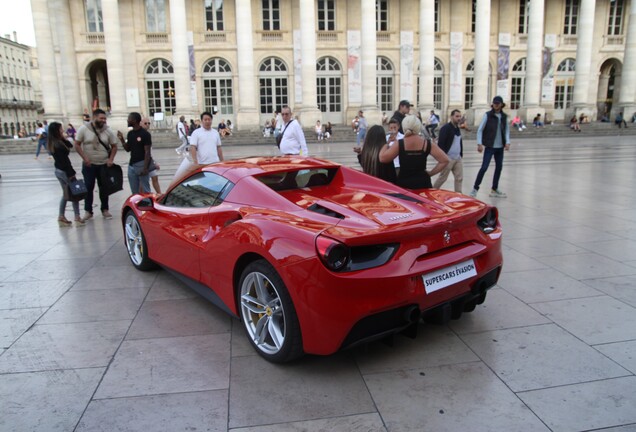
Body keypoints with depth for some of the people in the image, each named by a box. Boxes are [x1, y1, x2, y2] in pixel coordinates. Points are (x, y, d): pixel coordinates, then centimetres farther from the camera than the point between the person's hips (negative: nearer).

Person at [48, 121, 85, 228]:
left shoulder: (52, 143, 6)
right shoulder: (59, 145, -21)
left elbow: (70, 145, 8)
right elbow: (65, 161, -22)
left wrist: (63, 138, -4)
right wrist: (71, 174, -19)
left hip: (58, 171, 9)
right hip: (65, 171, -9)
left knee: (66, 194, 18)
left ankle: (61, 217, 20)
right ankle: (77, 218, 3)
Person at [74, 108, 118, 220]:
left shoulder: (108, 131, -3)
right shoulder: (84, 129, -7)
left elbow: (114, 146, 4)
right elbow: (77, 145, -3)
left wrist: (111, 159, -8)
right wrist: (84, 158, -14)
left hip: (104, 165, 1)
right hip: (89, 165, -1)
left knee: (104, 188, 8)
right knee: (88, 188, 3)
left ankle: (105, 210, 21)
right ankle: (88, 211, 12)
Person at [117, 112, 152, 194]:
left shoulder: (145, 134, -9)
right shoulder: (130, 133, 12)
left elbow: (147, 152, -12)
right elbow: (128, 149, 18)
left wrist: (145, 167, -18)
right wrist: (122, 139, 4)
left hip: (141, 164, -7)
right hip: (131, 165, 7)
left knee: (145, 191, -3)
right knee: (134, 191, 12)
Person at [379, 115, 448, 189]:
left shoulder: (399, 144, -8)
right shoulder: (427, 144, -2)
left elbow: (382, 158, -6)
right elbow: (444, 160, -2)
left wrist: (386, 144, 11)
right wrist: (431, 173, 6)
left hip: (403, 184, -1)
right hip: (422, 184, 1)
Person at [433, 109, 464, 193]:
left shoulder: (458, 129, 15)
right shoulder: (445, 128, -12)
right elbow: (440, 144, -18)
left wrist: (461, 154, 16)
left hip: (458, 158, 8)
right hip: (448, 158, -8)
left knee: (459, 178, 5)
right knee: (442, 178, 1)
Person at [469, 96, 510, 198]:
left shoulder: (504, 116, 7)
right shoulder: (488, 115, -6)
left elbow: (507, 130, 14)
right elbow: (480, 129, -6)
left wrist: (507, 142, 0)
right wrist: (479, 144, -12)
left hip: (500, 147, 5)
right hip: (490, 146, -5)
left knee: (499, 167, 10)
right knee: (484, 167, -9)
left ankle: (494, 189, 22)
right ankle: (475, 188, 1)